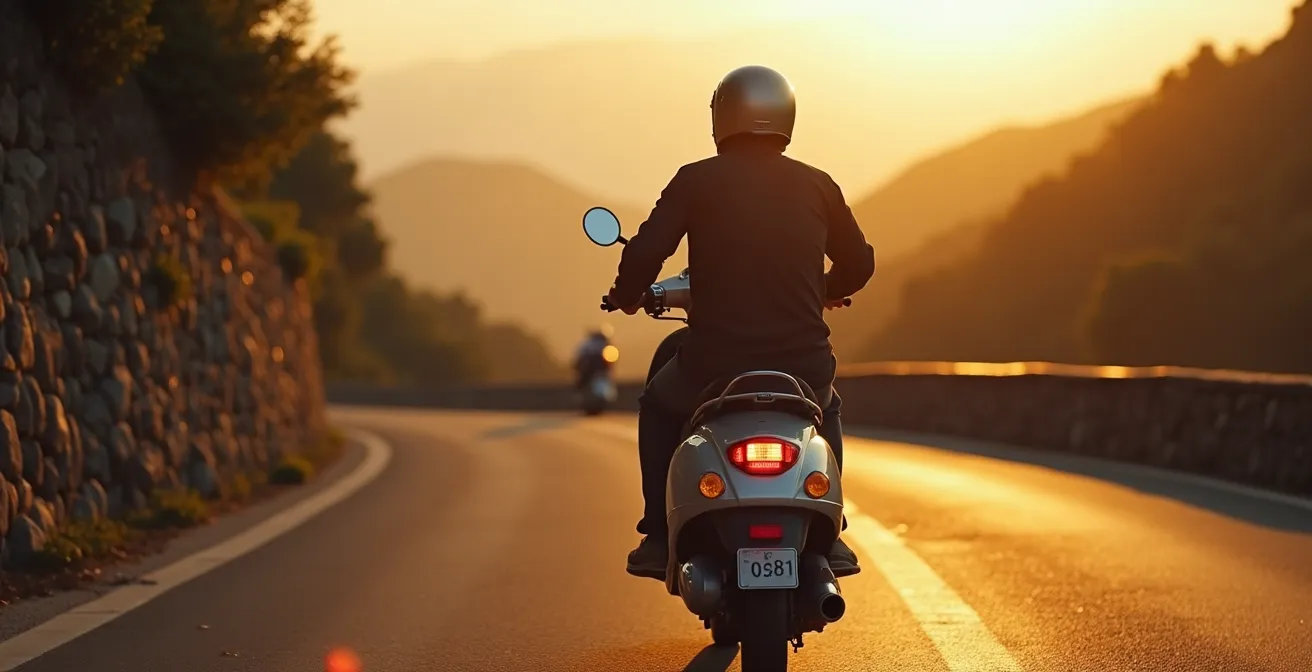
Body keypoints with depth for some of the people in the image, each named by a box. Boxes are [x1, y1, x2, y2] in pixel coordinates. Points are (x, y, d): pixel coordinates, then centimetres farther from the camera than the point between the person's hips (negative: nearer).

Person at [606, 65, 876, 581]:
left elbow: (645, 253, -7)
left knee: (659, 406, 32)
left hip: (714, 368, -2)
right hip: (802, 367, 2)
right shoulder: (817, 186, 7)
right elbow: (859, 264, 17)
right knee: (826, 411, 38)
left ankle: (659, 539, 24)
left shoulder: (696, 181, -2)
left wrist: (626, 296, 15)